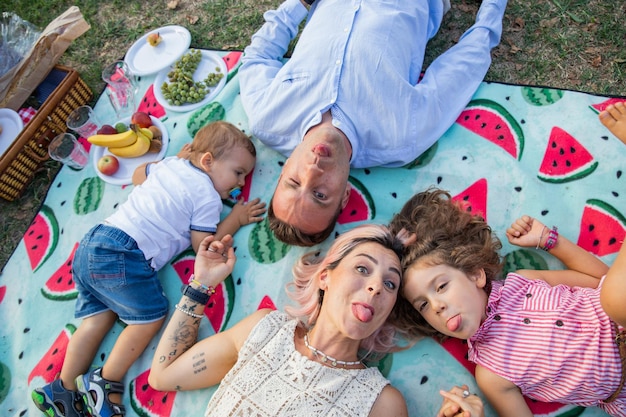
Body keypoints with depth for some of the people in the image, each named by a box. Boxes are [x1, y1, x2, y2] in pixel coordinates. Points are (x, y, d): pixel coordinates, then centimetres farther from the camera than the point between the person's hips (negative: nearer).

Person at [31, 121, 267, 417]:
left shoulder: (171, 163, 16)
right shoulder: (208, 197, -7)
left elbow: (138, 175, 35)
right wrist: (236, 219, 3)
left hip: (92, 241, 9)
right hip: (122, 253, -9)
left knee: (98, 316, 13)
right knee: (152, 316, -4)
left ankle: (63, 391, 18)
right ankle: (105, 384, 4)